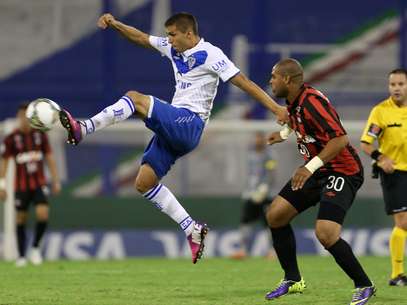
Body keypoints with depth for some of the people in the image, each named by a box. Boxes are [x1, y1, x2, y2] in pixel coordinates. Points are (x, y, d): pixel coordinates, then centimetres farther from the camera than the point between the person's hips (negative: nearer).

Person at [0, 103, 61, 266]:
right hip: (21, 185, -1)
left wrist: (56, 180, 7)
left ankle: (35, 248, 5)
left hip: (39, 184, 1)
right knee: (21, 219, 4)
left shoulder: (40, 135, 3)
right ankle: (21, 256, 15)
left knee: (43, 214, -16)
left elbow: (49, 158, 9)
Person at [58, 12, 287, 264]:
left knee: (135, 98, -23)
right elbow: (140, 38, 24)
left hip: (188, 124, -9)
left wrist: (275, 107, -16)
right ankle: (192, 229, 4)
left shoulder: (210, 55, -7)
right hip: (173, 128, 9)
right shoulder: (174, 49, 16)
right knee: (144, 183, 2)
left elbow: (243, 82, -10)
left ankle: (84, 129, -30)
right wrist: (114, 24, 8)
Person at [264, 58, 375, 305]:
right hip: (317, 171, 10)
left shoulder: (311, 102, -25)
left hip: (342, 172, -10)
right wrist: (285, 133, 34)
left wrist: (311, 166, -35)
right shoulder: (295, 101, 4)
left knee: (326, 234, -22)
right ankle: (293, 280, 17)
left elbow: (340, 139, -32)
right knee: (275, 215, 5)